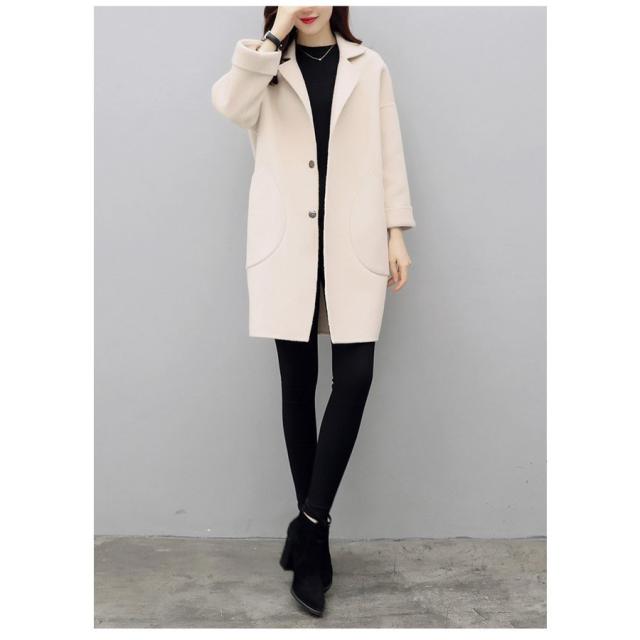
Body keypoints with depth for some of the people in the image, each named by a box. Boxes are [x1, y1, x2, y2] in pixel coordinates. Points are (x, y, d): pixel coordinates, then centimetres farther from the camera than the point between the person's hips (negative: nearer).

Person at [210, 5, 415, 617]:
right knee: (298, 381, 3)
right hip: (287, 246, 0)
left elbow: (389, 153, 10)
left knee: (355, 376, -11)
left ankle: (310, 523, 4)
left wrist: (396, 231, 4)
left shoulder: (369, 67, 15)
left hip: (353, 244, 1)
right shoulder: (266, 64, 15)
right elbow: (229, 104, -7)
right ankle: (314, 536, 17)